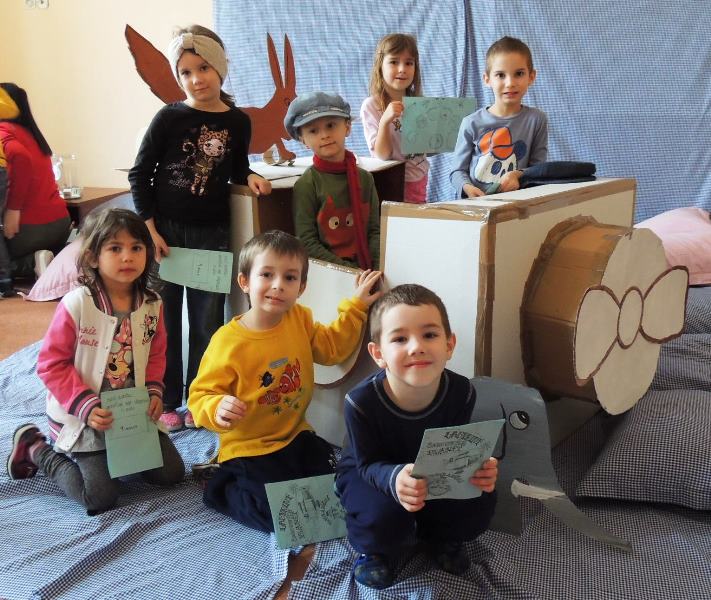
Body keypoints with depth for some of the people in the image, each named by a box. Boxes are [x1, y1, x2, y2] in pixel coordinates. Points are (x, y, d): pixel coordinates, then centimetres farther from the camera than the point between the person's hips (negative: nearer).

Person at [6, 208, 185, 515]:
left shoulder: (152, 303, -5)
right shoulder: (76, 304, -21)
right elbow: (51, 363, -15)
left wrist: (154, 390, -8)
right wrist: (85, 406, -22)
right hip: (82, 417, -5)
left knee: (171, 473, 4)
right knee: (99, 497, -6)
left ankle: (118, 455, 28)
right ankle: (35, 449, 15)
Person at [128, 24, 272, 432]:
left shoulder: (237, 122, 1)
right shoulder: (169, 118, -7)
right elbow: (140, 175, -3)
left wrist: (250, 177, -6)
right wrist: (150, 230, -9)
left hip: (213, 233, 2)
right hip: (167, 230, -2)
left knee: (208, 321, 9)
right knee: (164, 319, 6)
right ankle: (166, 402, 20)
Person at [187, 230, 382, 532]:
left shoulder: (300, 320, -4)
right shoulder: (227, 341, -22)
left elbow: (331, 347, 12)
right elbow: (201, 395, -18)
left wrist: (356, 305, 5)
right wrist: (218, 408, -40)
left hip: (296, 436, 6)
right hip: (249, 448, -6)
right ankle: (224, 486, 11)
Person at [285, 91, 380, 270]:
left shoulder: (364, 178, 9)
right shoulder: (306, 185, -4)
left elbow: (375, 230, 8)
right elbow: (306, 241, -8)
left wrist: (378, 268, -9)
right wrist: (350, 271, -15)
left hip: (366, 266, 4)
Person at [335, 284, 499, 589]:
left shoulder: (461, 392, -25)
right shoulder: (361, 402, -34)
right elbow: (369, 464, -23)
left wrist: (476, 467, -35)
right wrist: (394, 479, -47)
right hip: (367, 474, -3)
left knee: (480, 501, -21)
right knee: (386, 518, -34)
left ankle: (440, 536, 15)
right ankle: (372, 550, 6)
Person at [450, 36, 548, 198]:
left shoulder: (536, 119, 4)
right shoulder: (472, 123, 1)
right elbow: (457, 170, 5)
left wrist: (518, 175, -12)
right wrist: (467, 187, -14)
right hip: (474, 204, 0)